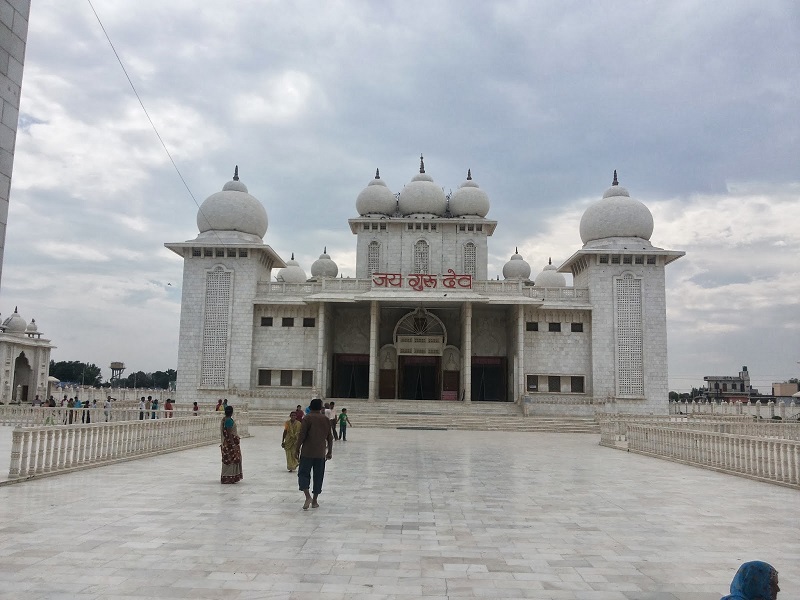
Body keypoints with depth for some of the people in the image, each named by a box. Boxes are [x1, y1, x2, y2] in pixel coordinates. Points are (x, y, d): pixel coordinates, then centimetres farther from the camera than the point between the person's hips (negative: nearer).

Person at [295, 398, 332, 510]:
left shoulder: (307, 418, -5)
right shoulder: (326, 420, 7)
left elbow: (302, 435, -9)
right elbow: (329, 437, 11)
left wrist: (297, 450, -2)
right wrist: (330, 452, 19)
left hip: (307, 452, -3)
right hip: (321, 454, 3)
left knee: (303, 473, 4)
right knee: (318, 476, 9)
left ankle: (308, 496, -14)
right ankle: (314, 501, 12)